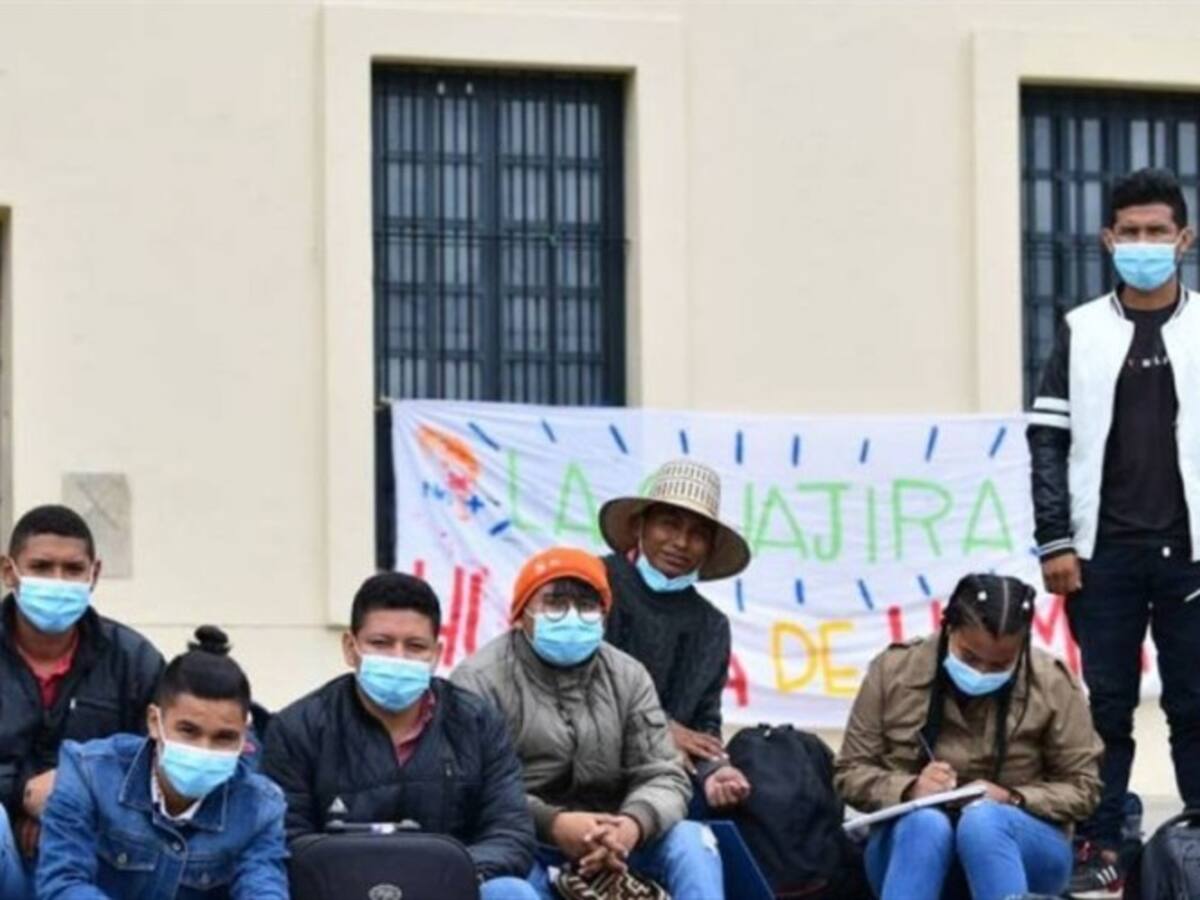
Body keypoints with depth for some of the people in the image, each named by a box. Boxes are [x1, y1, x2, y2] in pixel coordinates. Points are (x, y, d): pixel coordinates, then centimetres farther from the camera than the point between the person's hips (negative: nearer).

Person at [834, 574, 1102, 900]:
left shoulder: (1051, 684, -4)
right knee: (926, 823, -35)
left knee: (983, 820, -35)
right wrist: (908, 790, -20)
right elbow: (850, 773, 1)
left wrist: (1013, 799, -19)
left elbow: (1082, 787, 0)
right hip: (912, 841, 1)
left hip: (1019, 850, -1)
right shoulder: (893, 670, -3)